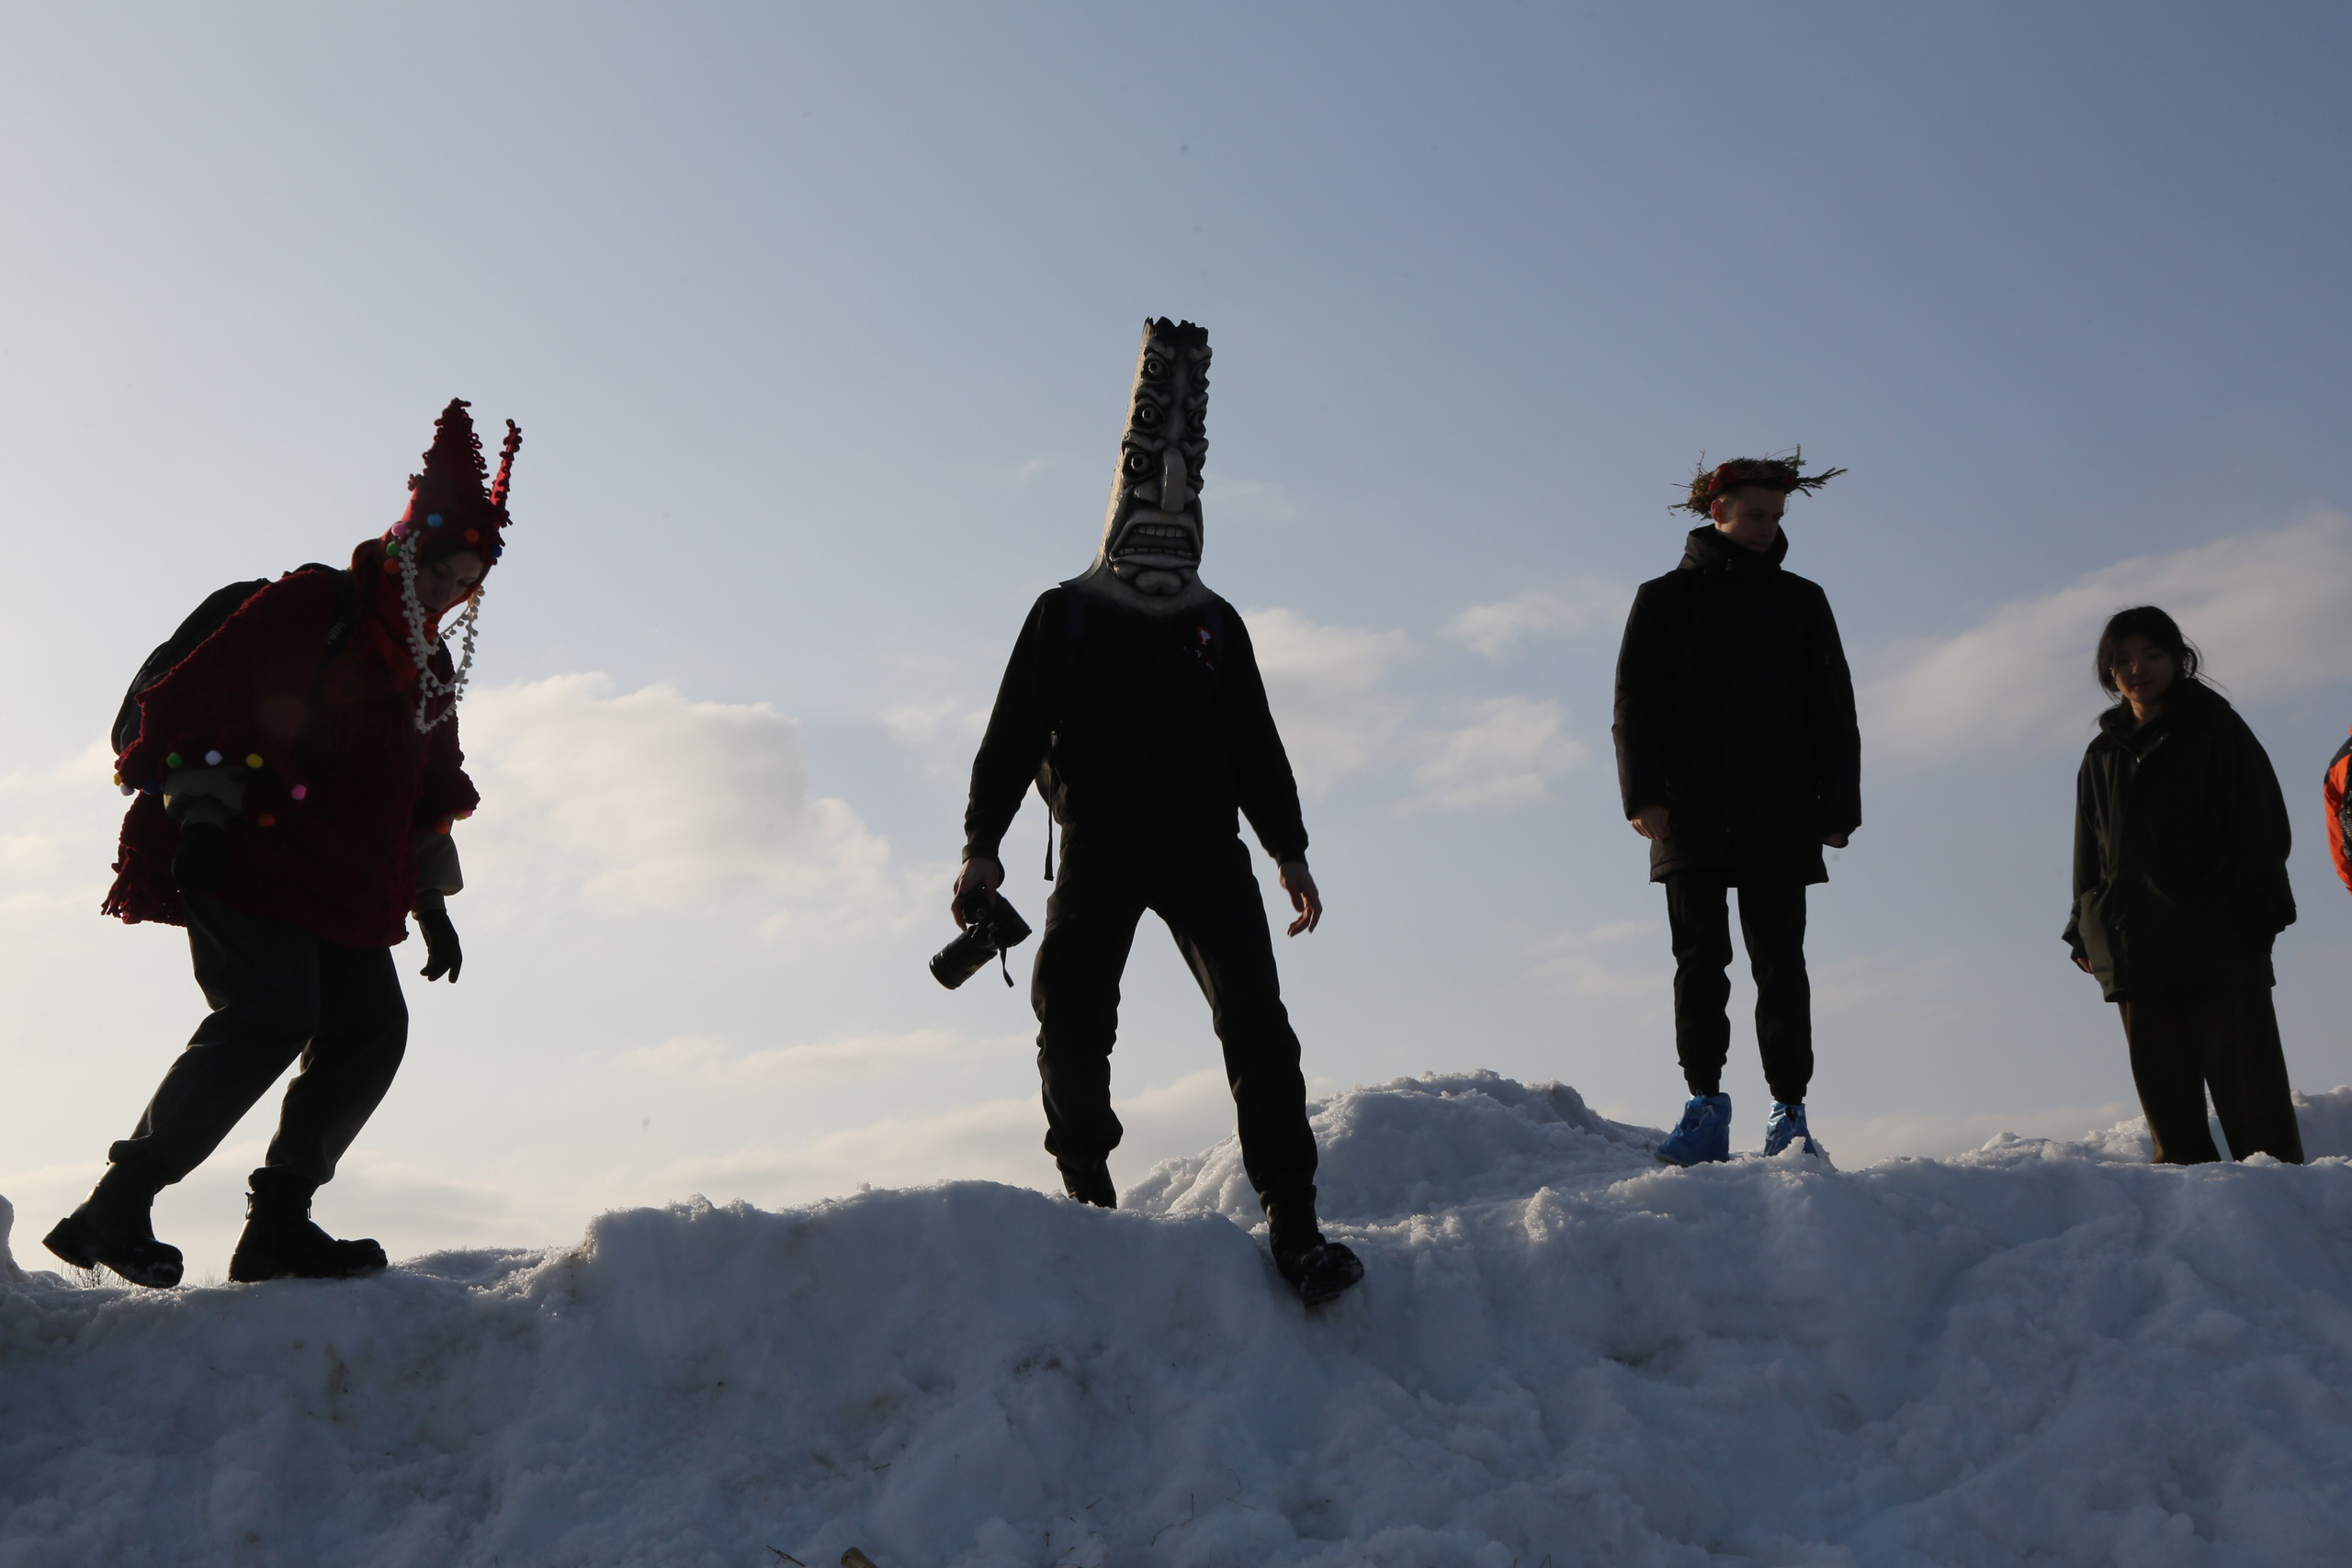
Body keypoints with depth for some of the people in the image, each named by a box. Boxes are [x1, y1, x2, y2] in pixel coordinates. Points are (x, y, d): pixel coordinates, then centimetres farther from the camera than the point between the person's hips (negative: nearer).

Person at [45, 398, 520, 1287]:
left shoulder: (430, 669, 22)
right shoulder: (311, 606, -2)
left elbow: (432, 794, 28)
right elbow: (212, 695, -10)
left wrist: (432, 902, 22)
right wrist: (201, 814, -19)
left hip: (348, 893, 8)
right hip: (248, 859, -8)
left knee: (370, 1031, -3)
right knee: (273, 1012, -24)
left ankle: (278, 1225, 4)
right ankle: (119, 1203, -17)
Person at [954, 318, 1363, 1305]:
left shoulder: (1216, 625, 16)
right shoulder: (1065, 615, 8)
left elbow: (1255, 743, 19)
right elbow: (1014, 732, 4)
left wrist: (1289, 849, 13)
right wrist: (982, 844, -5)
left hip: (1206, 843, 2)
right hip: (1097, 845, -1)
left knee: (1254, 1019, -10)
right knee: (1071, 1020, -7)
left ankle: (1293, 1222, -10)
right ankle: (1088, 1196, 14)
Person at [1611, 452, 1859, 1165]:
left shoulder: (1801, 602, 13)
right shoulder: (1666, 599, 9)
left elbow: (1834, 712, 12)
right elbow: (1634, 702, 2)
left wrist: (1838, 807, 1)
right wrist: (1643, 793, -12)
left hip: (1780, 821, 1)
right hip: (1691, 815, -1)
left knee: (1780, 965, -1)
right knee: (1700, 960, -2)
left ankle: (1789, 1110, 3)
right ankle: (1705, 1106, 1)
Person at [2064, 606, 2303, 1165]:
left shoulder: (2217, 729, 5)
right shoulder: (2103, 755, 16)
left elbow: (2263, 826, 1)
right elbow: (2089, 856, 18)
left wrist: (2257, 910, -9)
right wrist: (2086, 931, 9)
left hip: (2220, 943, -4)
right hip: (2134, 949, 4)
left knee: (2249, 1086, -4)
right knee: (2164, 1092, 3)